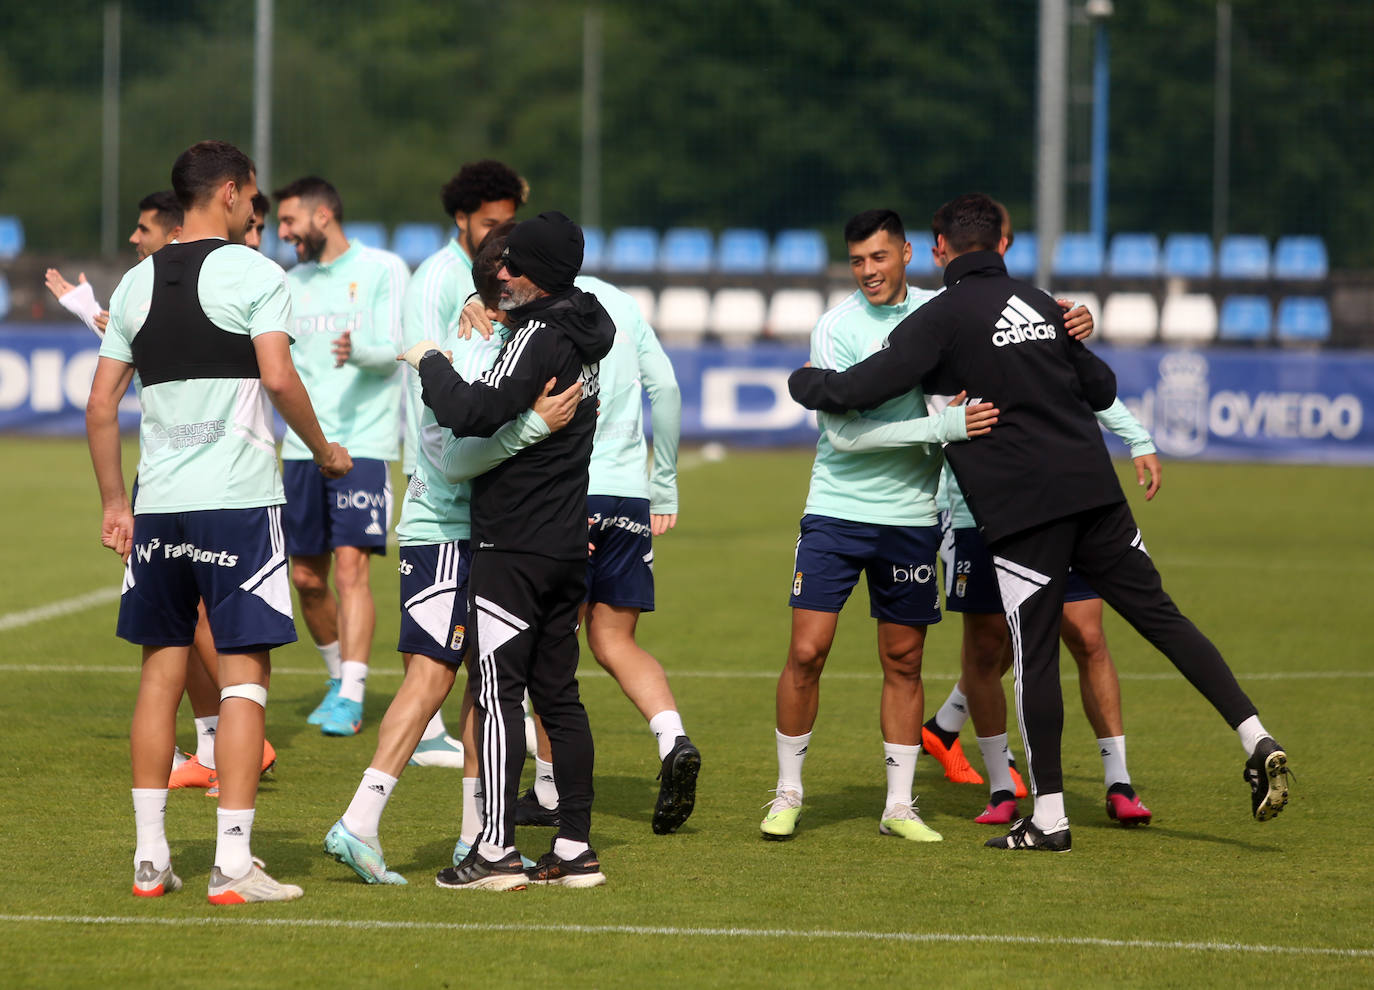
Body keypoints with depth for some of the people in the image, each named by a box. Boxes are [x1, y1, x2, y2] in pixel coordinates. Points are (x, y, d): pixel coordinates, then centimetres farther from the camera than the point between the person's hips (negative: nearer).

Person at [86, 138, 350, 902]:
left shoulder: (138, 282, 11)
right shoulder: (253, 273, -5)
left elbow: (100, 404, 11)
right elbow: (278, 377, -15)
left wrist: (113, 502, 18)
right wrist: (324, 451, 1)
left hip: (158, 504, 5)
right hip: (239, 499, -5)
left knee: (161, 672, 12)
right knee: (244, 676, -2)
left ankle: (150, 857, 12)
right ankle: (232, 863, -7)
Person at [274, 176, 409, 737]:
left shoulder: (382, 270, -1)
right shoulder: (293, 284, 16)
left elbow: (393, 349, -11)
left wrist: (358, 352, -31)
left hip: (363, 442, -6)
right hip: (302, 445, 6)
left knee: (351, 567, -14)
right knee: (307, 577, 7)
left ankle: (351, 700, -14)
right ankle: (339, 678, 27)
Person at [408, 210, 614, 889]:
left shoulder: (539, 337, -15)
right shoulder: (582, 334, 13)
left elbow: (476, 413, -26)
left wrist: (431, 365, -11)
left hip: (514, 549, -9)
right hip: (568, 545, 9)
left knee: (499, 692, -7)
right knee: (558, 694, 9)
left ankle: (497, 851, -9)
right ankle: (575, 849, 9)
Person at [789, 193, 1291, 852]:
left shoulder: (943, 318, -4)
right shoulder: (1040, 305, 15)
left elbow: (860, 390, -10)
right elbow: (1102, 387, 23)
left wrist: (804, 383, 10)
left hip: (1021, 509, -5)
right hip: (1095, 491, 5)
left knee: (1035, 656, 1)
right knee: (1160, 616, 9)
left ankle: (1049, 817, 3)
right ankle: (1256, 739, -2)